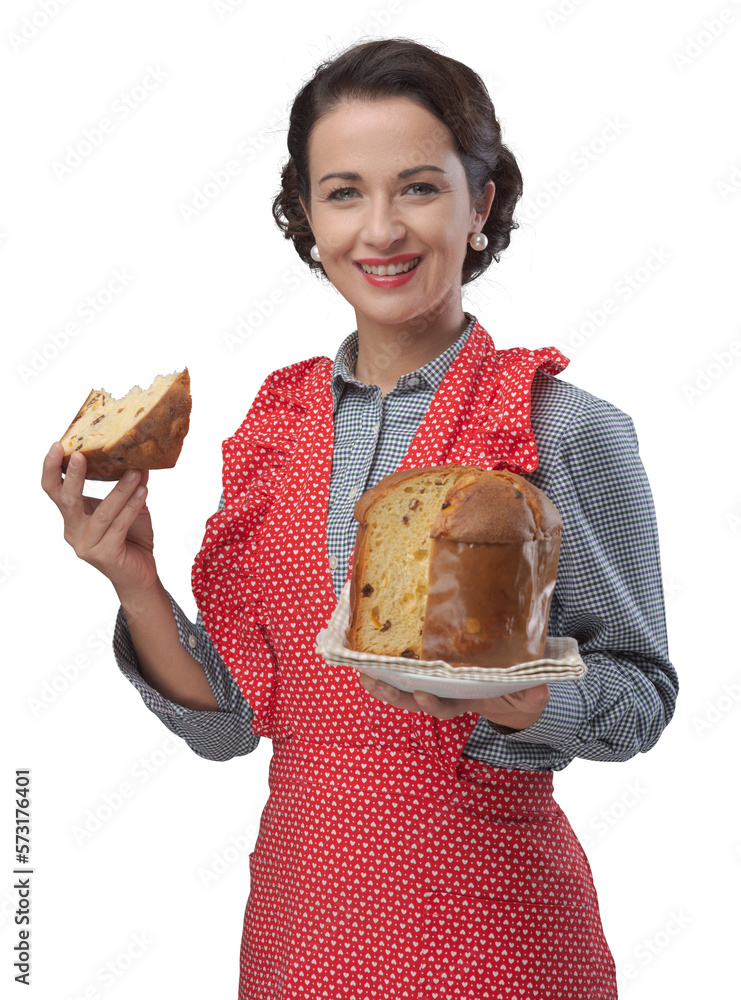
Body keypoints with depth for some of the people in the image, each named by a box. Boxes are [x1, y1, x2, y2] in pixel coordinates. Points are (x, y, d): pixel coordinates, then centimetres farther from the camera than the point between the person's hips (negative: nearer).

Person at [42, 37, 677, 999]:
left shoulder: (567, 430, -11)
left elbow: (642, 695, -7)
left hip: (486, 922, -4)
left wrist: (493, 691, -24)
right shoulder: (274, 424, 1)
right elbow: (228, 721, 3)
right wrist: (135, 582, -12)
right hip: (299, 908, 4)